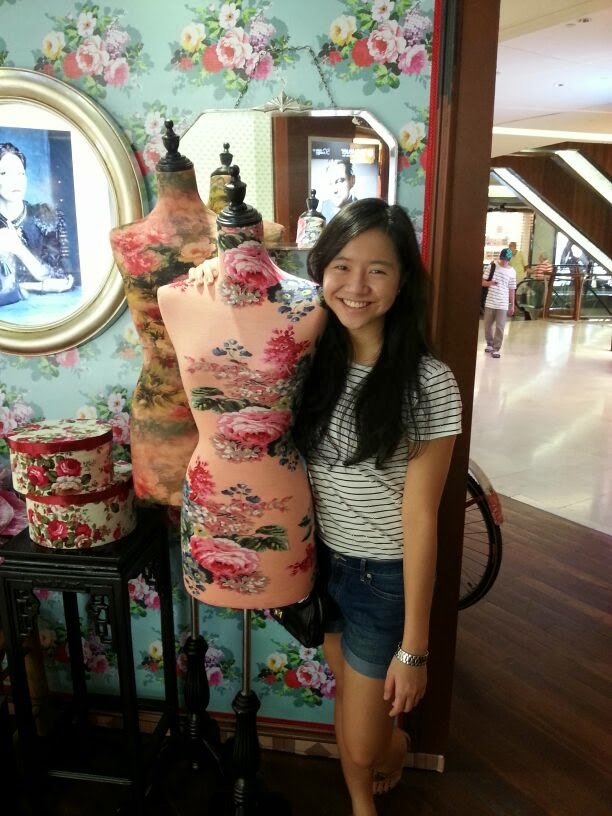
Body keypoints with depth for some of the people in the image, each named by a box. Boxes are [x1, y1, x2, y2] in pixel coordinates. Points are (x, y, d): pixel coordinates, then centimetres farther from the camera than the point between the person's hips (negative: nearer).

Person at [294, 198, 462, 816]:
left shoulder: (427, 382, -21)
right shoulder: (311, 359, -6)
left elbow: (420, 518, -18)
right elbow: (297, 470, 4)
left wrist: (413, 647, -12)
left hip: (385, 578, -4)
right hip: (322, 563, 5)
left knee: (361, 747, 12)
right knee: (346, 700, 26)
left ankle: (397, 744, 49)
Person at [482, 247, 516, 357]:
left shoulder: (511, 272, 1)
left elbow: (511, 290, 6)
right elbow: (483, 282, 1)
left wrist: (512, 305, 7)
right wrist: (490, 283, -21)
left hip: (503, 304, -1)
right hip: (490, 302, 1)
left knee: (500, 327, -3)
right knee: (487, 325, 11)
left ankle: (496, 348, 5)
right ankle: (490, 344, 32)